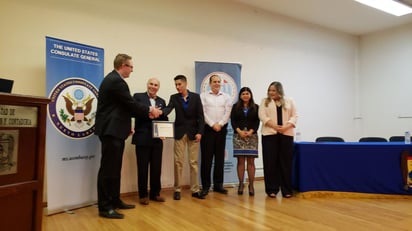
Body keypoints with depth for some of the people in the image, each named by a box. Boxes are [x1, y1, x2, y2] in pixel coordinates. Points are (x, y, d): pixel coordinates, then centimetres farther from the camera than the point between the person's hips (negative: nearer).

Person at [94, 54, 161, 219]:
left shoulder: (113, 79, 16)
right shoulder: (116, 81, -17)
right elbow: (131, 104, -16)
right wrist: (150, 110, -2)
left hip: (113, 130, 11)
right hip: (111, 130, -11)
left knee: (114, 168, 15)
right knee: (108, 169, -5)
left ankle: (114, 200, 26)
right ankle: (104, 207, 4)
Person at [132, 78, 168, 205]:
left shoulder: (161, 101, 16)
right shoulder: (138, 97, 4)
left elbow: (165, 119, 11)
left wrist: (159, 113, -11)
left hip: (157, 139, 4)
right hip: (142, 138, -4)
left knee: (156, 167, 9)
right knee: (143, 168, 4)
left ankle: (155, 193, 22)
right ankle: (143, 195, 16)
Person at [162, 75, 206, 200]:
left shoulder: (196, 96, 3)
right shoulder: (174, 97, 5)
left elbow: (200, 115, 0)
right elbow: (168, 109, -14)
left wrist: (200, 132, -9)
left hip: (193, 132, 0)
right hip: (180, 132, 0)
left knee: (194, 162, 3)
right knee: (178, 161, 1)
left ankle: (195, 190, 11)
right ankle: (177, 189, 12)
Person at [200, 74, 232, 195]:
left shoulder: (226, 97, 11)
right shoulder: (203, 96, 5)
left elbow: (228, 112, 2)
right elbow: (202, 112, -5)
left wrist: (220, 124, -9)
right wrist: (212, 124, -11)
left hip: (221, 129, 2)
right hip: (207, 129, -2)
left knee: (220, 157, 6)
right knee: (206, 157, -1)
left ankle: (218, 184, 15)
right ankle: (205, 185, 8)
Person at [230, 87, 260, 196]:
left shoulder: (255, 107, 11)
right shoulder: (235, 106, 11)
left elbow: (257, 121, 3)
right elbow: (232, 121, 3)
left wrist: (250, 131, -12)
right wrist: (239, 131, -11)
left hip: (252, 136, 0)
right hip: (238, 136, 0)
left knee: (251, 161, -1)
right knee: (240, 160, 0)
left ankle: (251, 185, 4)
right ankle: (241, 184, 8)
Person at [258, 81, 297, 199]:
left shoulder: (289, 101, 13)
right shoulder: (265, 101, 10)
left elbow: (294, 116, 5)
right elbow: (262, 116, -2)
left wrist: (285, 127, -13)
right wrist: (276, 127, -14)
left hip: (286, 135, 1)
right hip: (269, 134, -1)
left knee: (286, 162, 3)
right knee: (270, 162, -1)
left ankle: (286, 190, 11)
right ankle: (272, 189, 7)